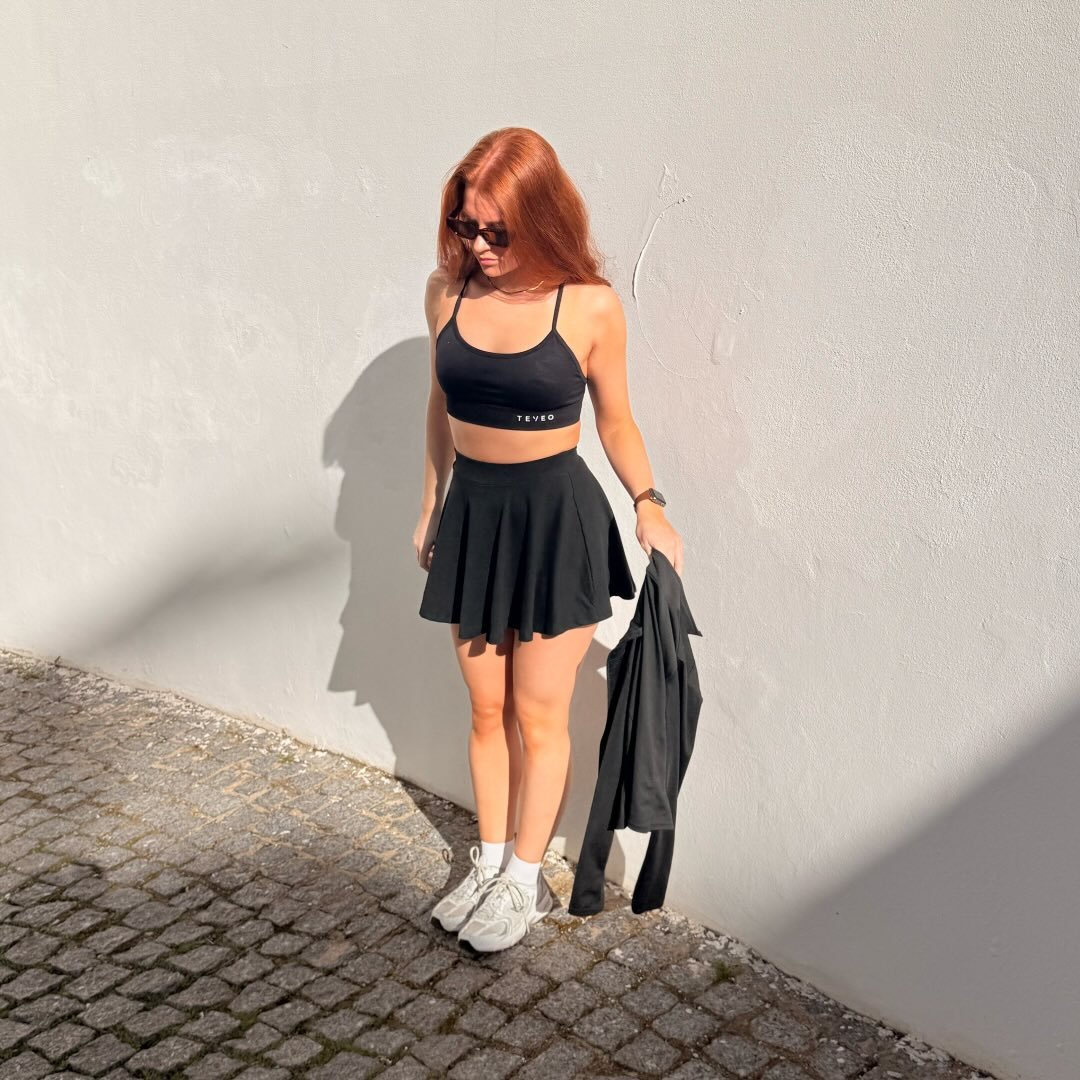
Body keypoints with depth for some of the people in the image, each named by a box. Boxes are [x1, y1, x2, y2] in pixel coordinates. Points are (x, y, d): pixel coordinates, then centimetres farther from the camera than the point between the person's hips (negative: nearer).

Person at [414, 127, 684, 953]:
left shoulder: (590, 306, -12)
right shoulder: (447, 291, -1)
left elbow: (615, 421, -1)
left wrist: (647, 502, -15)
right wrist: (430, 506, 16)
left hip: (556, 516, -4)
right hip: (473, 512, 4)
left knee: (539, 714, 7)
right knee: (486, 709, 15)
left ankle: (525, 879, 25)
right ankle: (489, 861, 33)